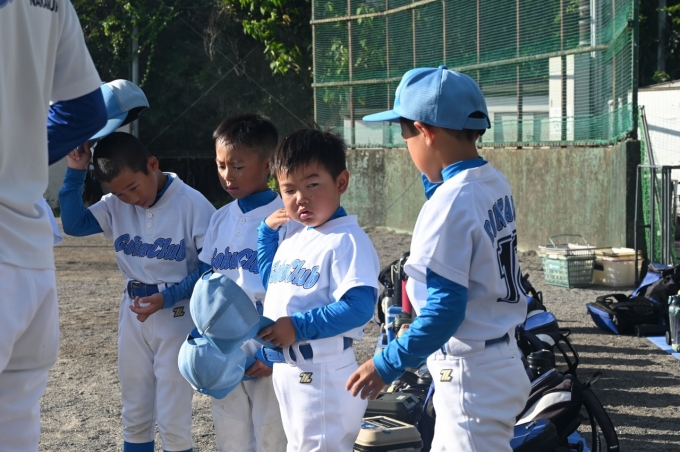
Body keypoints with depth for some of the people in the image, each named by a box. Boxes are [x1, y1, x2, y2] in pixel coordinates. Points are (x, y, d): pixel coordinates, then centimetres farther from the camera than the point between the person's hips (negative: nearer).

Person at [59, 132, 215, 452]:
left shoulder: (191, 203, -17)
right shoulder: (116, 205, -1)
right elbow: (74, 225, -5)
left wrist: (168, 297, -21)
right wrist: (75, 173, -12)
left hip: (177, 317, -5)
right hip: (133, 316, 5)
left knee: (173, 422, 0)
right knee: (135, 418, 15)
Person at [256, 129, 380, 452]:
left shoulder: (346, 241, -17)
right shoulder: (290, 234, 10)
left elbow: (358, 307, -26)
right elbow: (270, 281, 27)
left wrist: (299, 326, -25)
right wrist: (266, 231, 14)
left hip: (323, 374, -9)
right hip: (286, 370, 9)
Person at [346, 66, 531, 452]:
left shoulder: (451, 201, -21)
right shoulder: (496, 184, 4)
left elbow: (445, 310, -24)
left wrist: (387, 365, -17)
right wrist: (436, 178, 15)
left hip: (470, 377, -9)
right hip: (503, 359, 9)